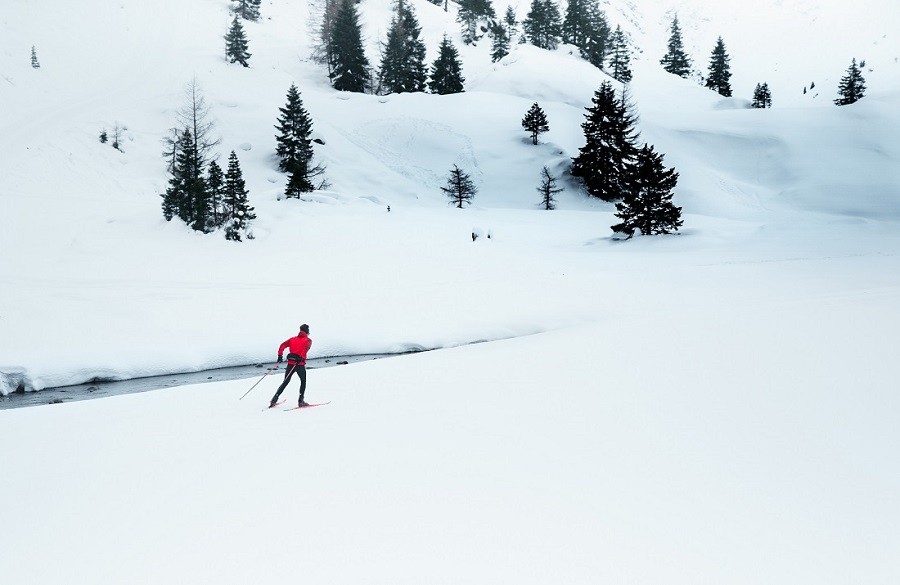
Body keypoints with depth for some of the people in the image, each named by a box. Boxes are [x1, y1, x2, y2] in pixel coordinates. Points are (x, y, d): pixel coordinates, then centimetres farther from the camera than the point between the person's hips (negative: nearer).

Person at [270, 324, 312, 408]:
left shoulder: (292, 339, 17)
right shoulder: (308, 340, 6)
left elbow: (283, 345, 4)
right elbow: (306, 348, -14)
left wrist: (280, 355, 1)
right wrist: (301, 358, -21)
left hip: (290, 363, 3)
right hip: (300, 364, -3)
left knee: (285, 382, 14)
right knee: (303, 381, 17)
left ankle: (274, 399, 5)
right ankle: (300, 401, 7)